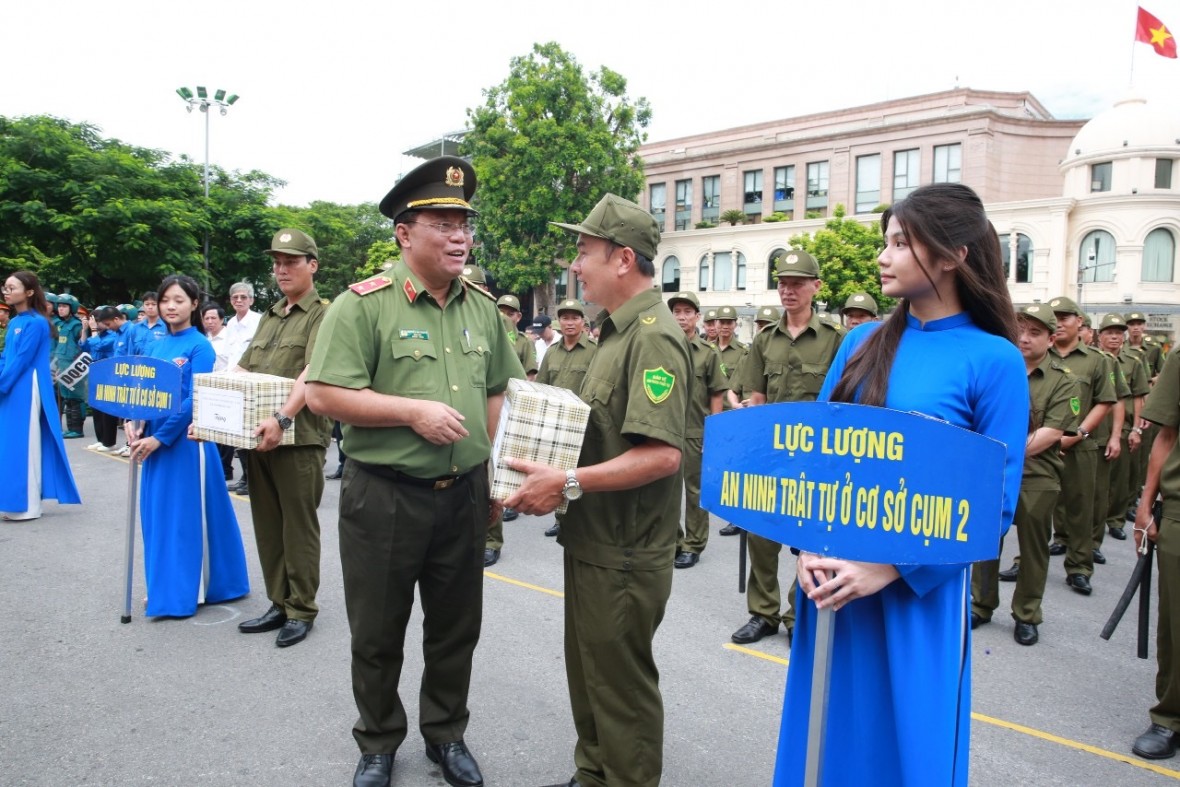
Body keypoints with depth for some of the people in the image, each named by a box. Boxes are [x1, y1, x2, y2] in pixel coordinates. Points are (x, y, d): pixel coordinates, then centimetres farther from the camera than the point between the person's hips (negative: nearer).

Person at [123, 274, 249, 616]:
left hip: (185, 440, -6)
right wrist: (133, 423, -8)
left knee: (186, 513, 1)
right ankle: (164, 587, 23)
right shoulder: (154, 346, 11)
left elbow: (194, 400, -15)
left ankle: (183, 593, 9)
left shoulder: (200, 346, -8)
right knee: (158, 512, 11)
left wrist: (159, 437, -17)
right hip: (154, 440, 7)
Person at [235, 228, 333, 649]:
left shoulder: (323, 315, -6)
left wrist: (283, 418, -31)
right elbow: (241, 371, 18)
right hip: (258, 435, 8)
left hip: (298, 437, -8)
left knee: (298, 526, 1)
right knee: (267, 525, 13)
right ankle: (279, 603, 25)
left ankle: (301, 610, 13)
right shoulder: (269, 316, 19)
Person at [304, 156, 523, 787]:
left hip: (464, 496, 5)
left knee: (456, 628, 17)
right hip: (384, 497, -4)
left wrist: (494, 474, 9)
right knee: (378, 634, 13)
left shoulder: (482, 306, 6)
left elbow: (499, 392, 14)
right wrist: (413, 411, -22)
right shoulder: (363, 304, -11)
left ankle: (445, 734, 38)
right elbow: (324, 394, -16)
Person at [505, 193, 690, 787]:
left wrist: (568, 483, -29)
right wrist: (546, 465, 8)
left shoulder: (653, 337, -20)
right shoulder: (617, 330, 12)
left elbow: (662, 454, -30)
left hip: (623, 556, -10)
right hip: (593, 541, 10)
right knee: (588, 671, 24)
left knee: (621, 687, 7)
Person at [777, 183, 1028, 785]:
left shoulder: (994, 360, -9)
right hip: (832, 574, 4)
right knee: (831, 729, 16)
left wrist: (892, 566, -19)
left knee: (908, 739, 11)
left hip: (920, 588, -4)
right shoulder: (863, 342, 4)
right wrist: (808, 545, -9)